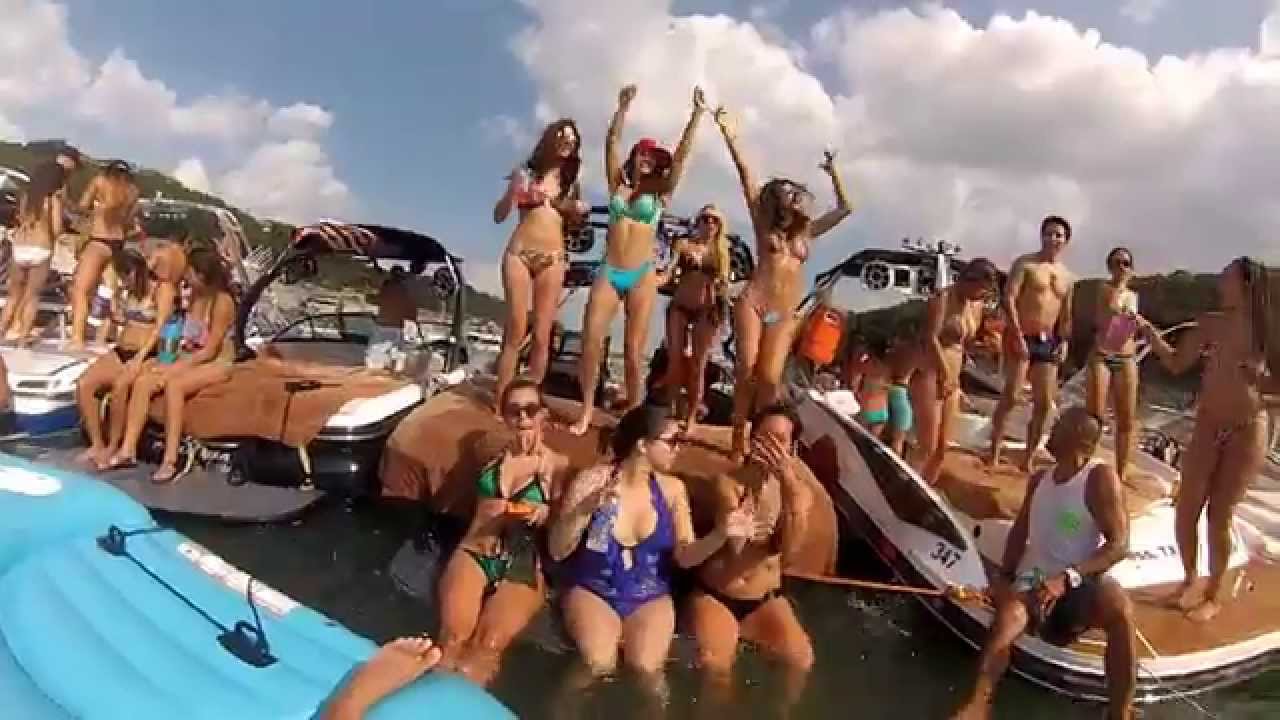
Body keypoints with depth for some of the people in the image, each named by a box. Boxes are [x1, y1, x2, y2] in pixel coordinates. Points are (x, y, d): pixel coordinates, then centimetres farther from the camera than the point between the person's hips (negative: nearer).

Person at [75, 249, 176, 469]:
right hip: (120, 351, 7)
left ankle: (112, 447, -20)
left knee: (120, 386, -34)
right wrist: (117, 294, 12)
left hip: (148, 355, -7)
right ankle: (96, 445, -15)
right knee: (84, 384, -19)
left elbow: (160, 326, -16)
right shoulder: (127, 291, 17)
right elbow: (119, 319, 22)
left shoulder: (162, 288, -5)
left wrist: (139, 358, -27)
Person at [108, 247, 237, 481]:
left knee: (173, 385, -33)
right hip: (190, 358, 7)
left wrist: (175, 367, -18)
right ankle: (128, 450, -17)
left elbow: (210, 350, -17)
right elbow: (189, 340, 14)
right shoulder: (194, 296, 7)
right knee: (143, 381, -16)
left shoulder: (223, 302, -16)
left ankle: (171, 460, -32)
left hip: (216, 363, -7)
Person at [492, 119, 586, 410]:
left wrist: (579, 213, 2)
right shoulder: (526, 172, 9)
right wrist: (513, 189, -11)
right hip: (519, 254, -3)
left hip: (553, 260, 3)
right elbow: (499, 216, 5)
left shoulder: (571, 182, 16)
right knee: (516, 332, -9)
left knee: (542, 336, -2)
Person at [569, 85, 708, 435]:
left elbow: (681, 154, -1)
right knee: (590, 341, -8)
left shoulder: (660, 191, 8)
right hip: (609, 272, 1)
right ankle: (587, 411, 7)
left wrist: (697, 113, -8)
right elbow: (611, 141, 3)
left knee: (633, 352, -4)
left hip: (642, 276, -1)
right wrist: (623, 106, -9)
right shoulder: (618, 183, 12)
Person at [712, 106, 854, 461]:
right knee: (747, 371, -9)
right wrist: (731, 139, -5)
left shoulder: (807, 232, 18)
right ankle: (738, 439, 0)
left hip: (785, 317, 2)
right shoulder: (764, 224, 10)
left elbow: (845, 208, 24)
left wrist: (833, 172, 21)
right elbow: (747, 180, 1)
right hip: (752, 305, -2)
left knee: (770, 378, -8)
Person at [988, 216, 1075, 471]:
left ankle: (1028, 459, 11)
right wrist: (1018, 335, -19)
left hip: (1048, 343, 6)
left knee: (1044, 404, 3)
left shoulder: (1066, 276, 15)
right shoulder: (1025, 264, -2)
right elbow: (1009, 300, -12)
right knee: (1011, 396, -10)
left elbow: (1065, 314, 20)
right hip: (1021, 338, -6)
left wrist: (1064, 341, 6)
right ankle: (994, 452, 0)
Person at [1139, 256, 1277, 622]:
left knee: (1219, 516, 2)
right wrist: (1150, 332, -3)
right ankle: (1190, 578, 27)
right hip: (1207, 427, 3)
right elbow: (1177, 363, 5)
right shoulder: (1211, 324, 0)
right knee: (1186, 509, 4)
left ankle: (1214, 594, 20)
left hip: (1247, 431, -3)